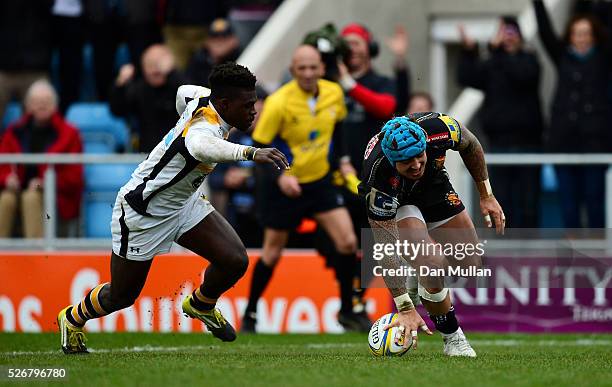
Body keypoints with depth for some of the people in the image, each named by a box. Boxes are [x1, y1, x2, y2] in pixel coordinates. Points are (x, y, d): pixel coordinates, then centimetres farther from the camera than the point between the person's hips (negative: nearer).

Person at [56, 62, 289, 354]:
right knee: (122, 296, 10)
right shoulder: (205, 128, -38)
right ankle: (73, 318, 43)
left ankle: (201, 305, 22)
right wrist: (251, 152, -79)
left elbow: (184, 92, 13)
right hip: (142, 214, -8)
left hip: (184, 204, 8)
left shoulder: (204, 98, -11)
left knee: (235, 261, -10)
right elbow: (203, 146, -65)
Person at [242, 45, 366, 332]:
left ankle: (347, 311, 7)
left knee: (348, 243, -8)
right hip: (287, 185, -4)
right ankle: (250, 315, 21)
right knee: (272, 253, 4)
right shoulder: (278, 103, -21)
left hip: (321, 181, 4)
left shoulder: (334, 93, -6)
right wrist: (280, 175, -29)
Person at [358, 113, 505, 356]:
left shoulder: (438, 128, -35)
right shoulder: (379, 176, -42)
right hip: (393, 201, -5)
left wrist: (486, 195, -3)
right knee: (433, 263, -26)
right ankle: (452, 337, -3)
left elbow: (470, 145, -7)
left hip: (433, 183, 5)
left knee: (469, 265, 4)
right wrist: (405, 308, -39)